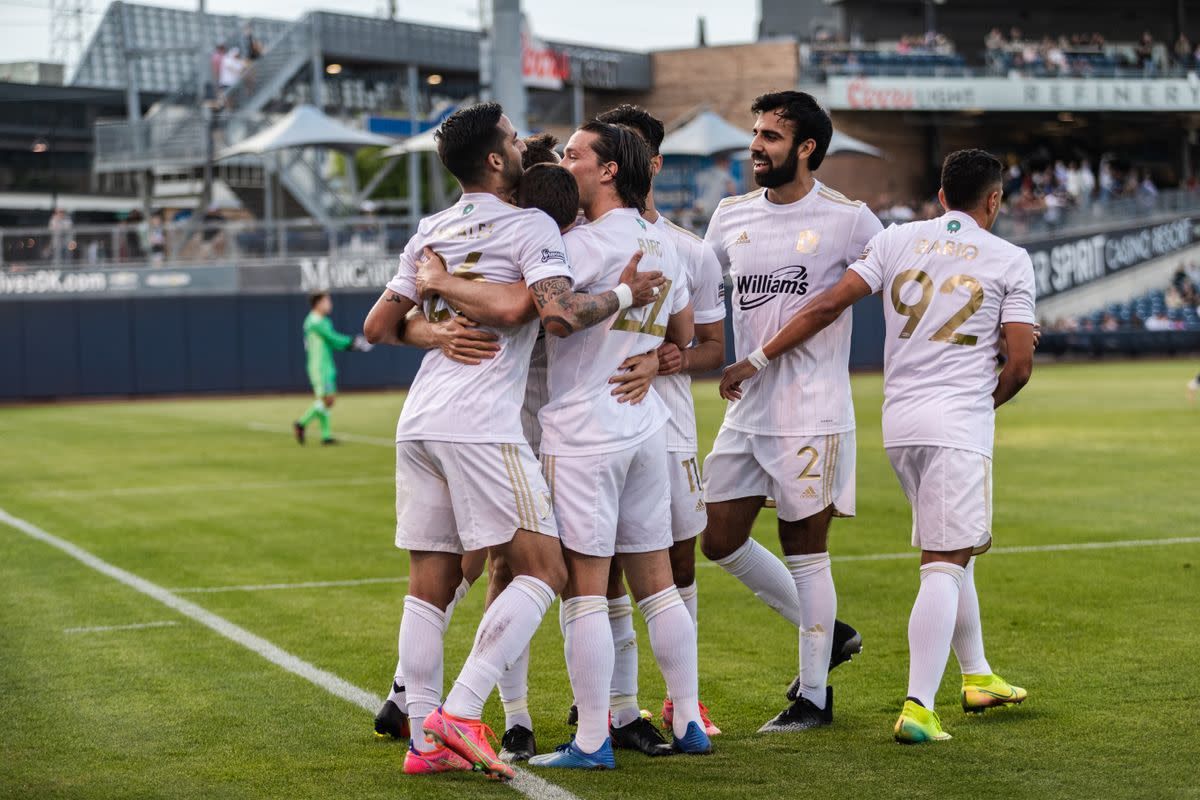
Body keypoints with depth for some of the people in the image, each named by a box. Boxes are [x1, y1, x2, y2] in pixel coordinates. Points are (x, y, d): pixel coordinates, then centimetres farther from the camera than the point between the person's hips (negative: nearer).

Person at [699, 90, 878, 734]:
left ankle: (814, 697, 13)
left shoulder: (846, 219, -7)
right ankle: (826, 632, 26)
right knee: (720, 541, 9)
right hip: (746, 410, 6)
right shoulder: (731, 217, 9)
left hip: (812, 415, -6)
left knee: (805, 551, 0)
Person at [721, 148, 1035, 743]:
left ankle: (977, 676, 33)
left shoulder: (896, 240, 8)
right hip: (961, 422, -5)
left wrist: (757, 361, 5)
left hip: (900, 422, 5)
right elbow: (1020, 364, -3)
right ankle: (919, 707, -19)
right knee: (944, 565, -9)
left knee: (951, 554, 21)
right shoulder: (1009, 260, 1)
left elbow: (828, 305, 1)